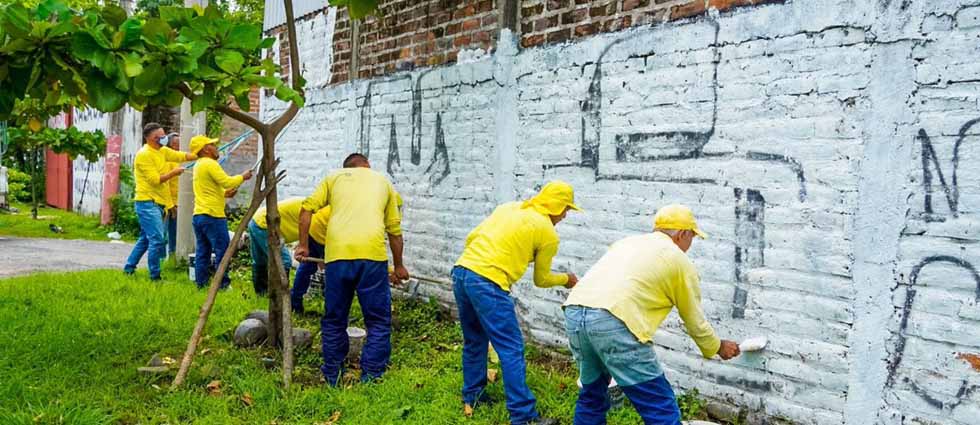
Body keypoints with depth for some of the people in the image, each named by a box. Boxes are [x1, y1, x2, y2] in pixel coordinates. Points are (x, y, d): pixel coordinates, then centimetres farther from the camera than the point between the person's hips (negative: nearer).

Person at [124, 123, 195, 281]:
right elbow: (155, 180, -18)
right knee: (157, 239, -12)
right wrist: (173, 173, -10)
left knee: (145, 238, 18)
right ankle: (154, 276, -6)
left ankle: (129, 268, 28)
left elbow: (182, 156, 6)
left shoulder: (162, 151, 13)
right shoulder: (144, 154, -13)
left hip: (157, 203, 10)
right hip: (147, 203, -10)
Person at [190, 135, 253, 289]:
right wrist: (242, 177, -3)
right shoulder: (210, 164, -11)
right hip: (213, 215, -9)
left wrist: (225, 193, 14)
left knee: (202, 252, 10)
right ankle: (223, 285, -3)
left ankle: (201, 284, 12)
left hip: (198, 215, 9)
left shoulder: (198, 165, 19)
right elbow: (227, 182, -19)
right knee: (222, 251, -4)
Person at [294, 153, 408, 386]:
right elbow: (395, 229, 23)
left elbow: (307, 208, 9)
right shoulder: (382, 181, 24)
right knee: (378, 321, 9)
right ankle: (370, 378, 9)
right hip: (372, 253, -1)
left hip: (337, 253, 1)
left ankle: (332, 377, 25)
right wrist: (399, 265, 32)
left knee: (334, 319, 16)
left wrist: (303, 245, 18)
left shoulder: (335, 176, 23)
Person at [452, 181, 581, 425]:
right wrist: (565, 279, 32)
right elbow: (541, 280, 14)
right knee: (512, 349, -1)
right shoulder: (549, 234, 2)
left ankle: (472, 397, 34)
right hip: (488, 284, -8)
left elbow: (472, 237, 18)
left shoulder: (509, 207, 19)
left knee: (474, 341, 22)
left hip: (461, 271, 8)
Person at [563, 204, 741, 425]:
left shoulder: (628, 242, 30)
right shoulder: (679, 260, 13)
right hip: (613, 322, -7)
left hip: (574, 313, 7)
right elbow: (695, 320, 21)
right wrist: (718, 347, 39)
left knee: (592, 394, 27)